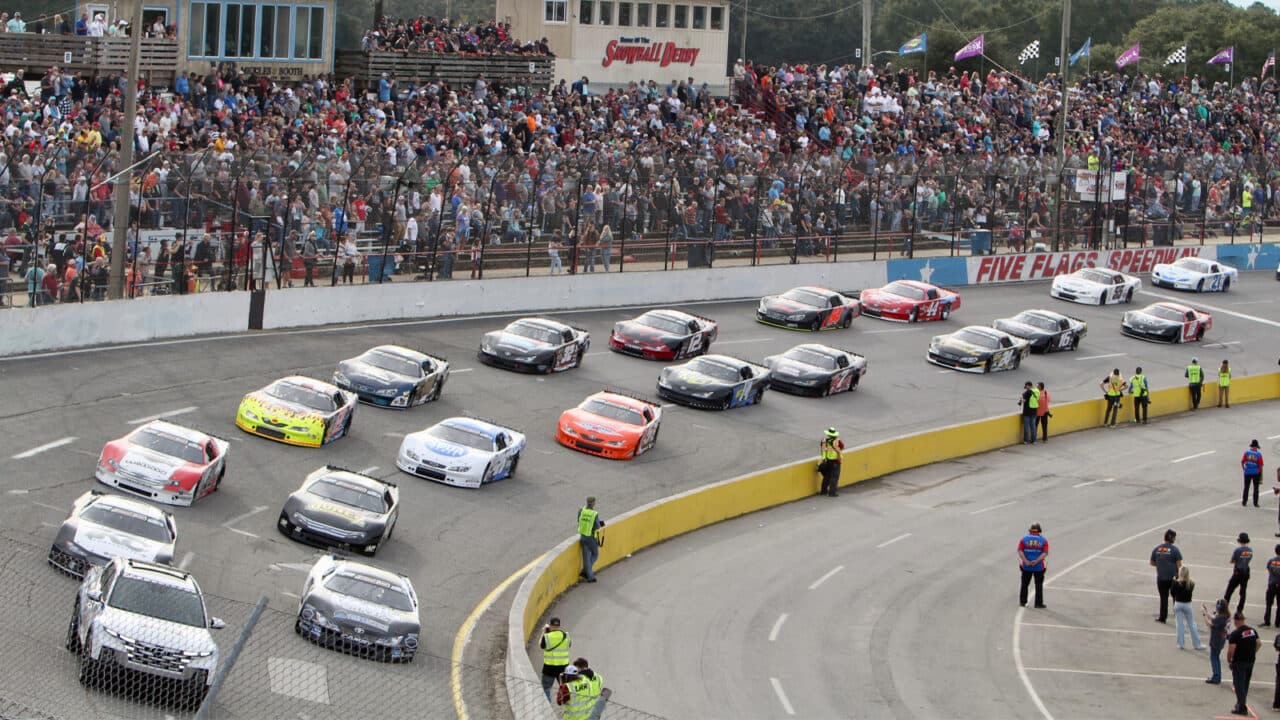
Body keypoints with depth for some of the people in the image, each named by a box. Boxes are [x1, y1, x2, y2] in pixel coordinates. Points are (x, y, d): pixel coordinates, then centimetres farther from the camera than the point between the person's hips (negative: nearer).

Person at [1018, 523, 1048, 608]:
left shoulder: (1024, 539, 0)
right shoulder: (1043, 540, -2)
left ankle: (1022, 602, 16)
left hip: (1026, 566, 1)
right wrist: (1036, 561, -17)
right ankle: (1038, 603, 8)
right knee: (1039, 585, 8)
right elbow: (1045, 553, -12)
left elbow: (1020, 551, -10)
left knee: (1024, 584, 13)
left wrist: (1026, 561, -15)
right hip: (1039, 567, -1)